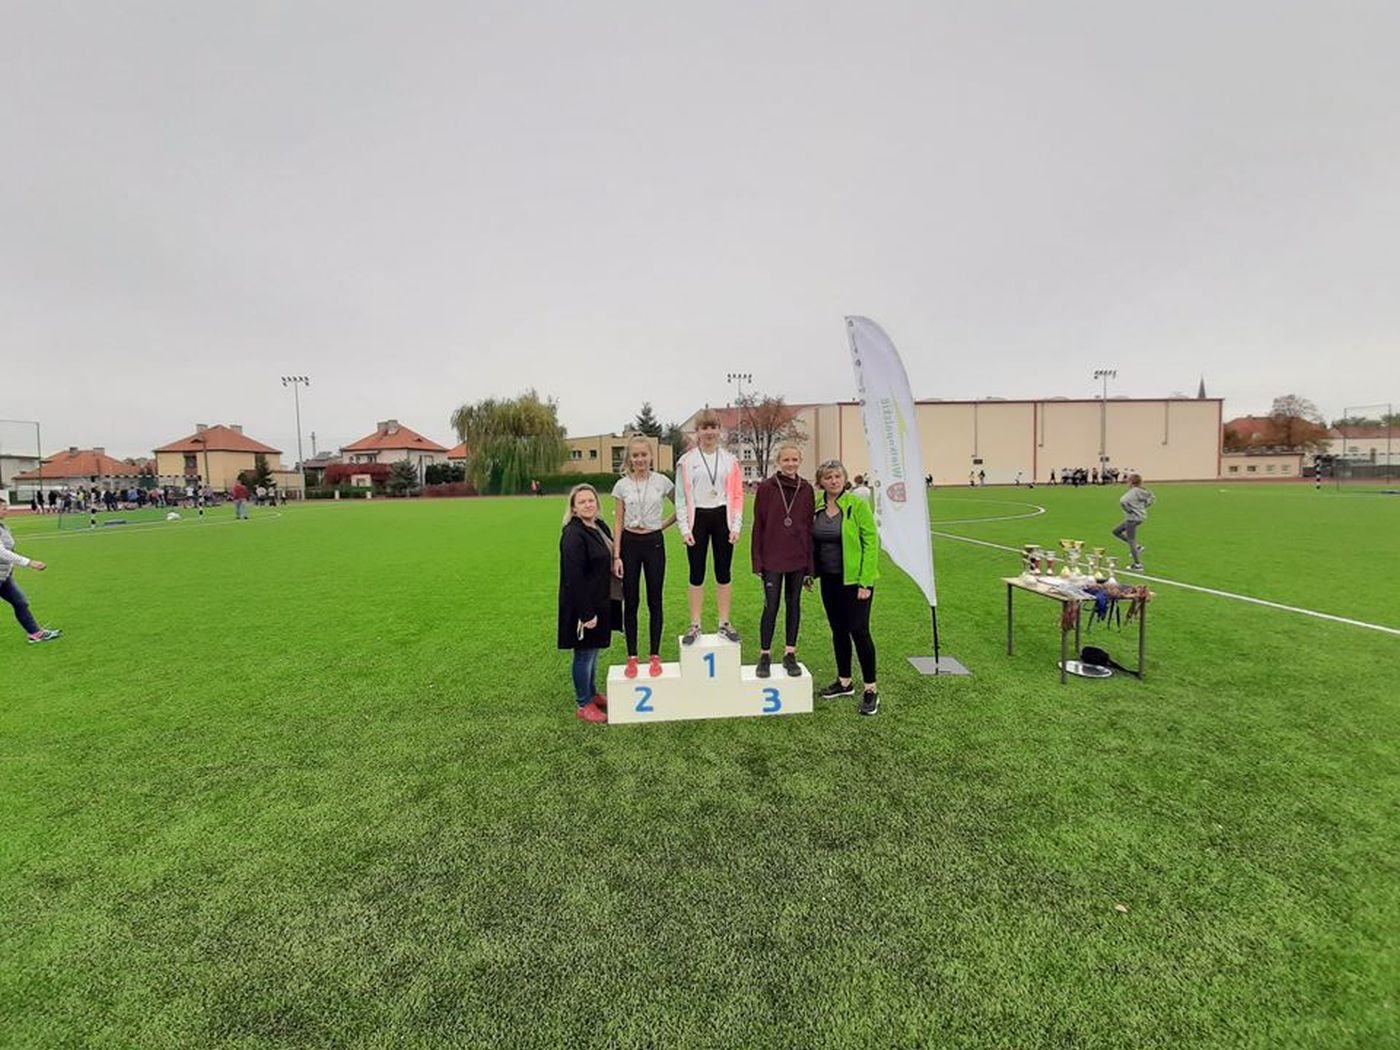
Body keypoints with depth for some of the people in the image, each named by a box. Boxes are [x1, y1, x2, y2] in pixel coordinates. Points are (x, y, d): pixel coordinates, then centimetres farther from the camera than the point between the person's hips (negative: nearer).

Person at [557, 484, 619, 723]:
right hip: (582, 605, -8)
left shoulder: (600, 526, 6)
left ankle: (592, 693, 39)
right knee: (584, 654, 5)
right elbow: (573, 578, -23)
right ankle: (583, 704, 22)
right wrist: (586, 613, -23)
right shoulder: (573, 534, -21)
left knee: (593, 650, 22)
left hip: (599, 602, 8)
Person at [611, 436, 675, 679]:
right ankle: (632, 658, 16)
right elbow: (618, 522, 0)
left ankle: (655, 657, 17)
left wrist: (665, 524, 0)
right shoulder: (622, 485, 0)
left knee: (654, 601, 6)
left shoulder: (662, 482, -2)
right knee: (630, 602, 5)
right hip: (629, 543, 1)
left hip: (654, 543, 0)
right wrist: (616, 556, -5)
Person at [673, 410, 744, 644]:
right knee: (697, 574, 4)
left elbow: (737, 495, 3)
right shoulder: (687, 461, 0)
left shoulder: (730, 461, 4)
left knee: (723, 572, 8)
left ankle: (724, 623, 18)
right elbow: (681, 497, -2)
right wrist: (685, 528, -8)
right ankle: (695, 625, 13)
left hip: (722, 517, 1)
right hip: (698, 518, -1)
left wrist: (736, 526, -4)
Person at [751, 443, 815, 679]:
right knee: (771, 606, -1)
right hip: (772, 559, -3)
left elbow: (809, 527, 6)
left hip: (798, 558, 3)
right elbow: (758, 526, -2)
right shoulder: (766, 487, -3)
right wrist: (757, 561, -5)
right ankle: (765, 656, 13)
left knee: (794, 604, 10)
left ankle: (790, 654, 20)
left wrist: (810, 564, 5)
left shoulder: (806, 490, 4)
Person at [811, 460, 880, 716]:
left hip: (853, 579, -5)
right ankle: (844, 682, 28)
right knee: (838, 630, 14)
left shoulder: (857, 505, -10)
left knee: (859, 631, -4)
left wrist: (866, 582, -16)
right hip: (829, 579, 5)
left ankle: (871, 690, 7)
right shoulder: (816, 507, 4)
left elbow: (871, 543, -12)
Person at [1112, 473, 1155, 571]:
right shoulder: (1141, 490, 5)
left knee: (1131, 541, 0)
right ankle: (1137, 547, 17)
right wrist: (1143, 506, 14)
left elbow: (1123, 501, -36)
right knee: (1117, 531, 20)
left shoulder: (1132, 492, -20)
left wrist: (1128, 509, -19)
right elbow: (1152, 498, 21)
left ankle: (1137, 565, 6)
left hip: (1133, 518, -9)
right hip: (1139, 516, 9)